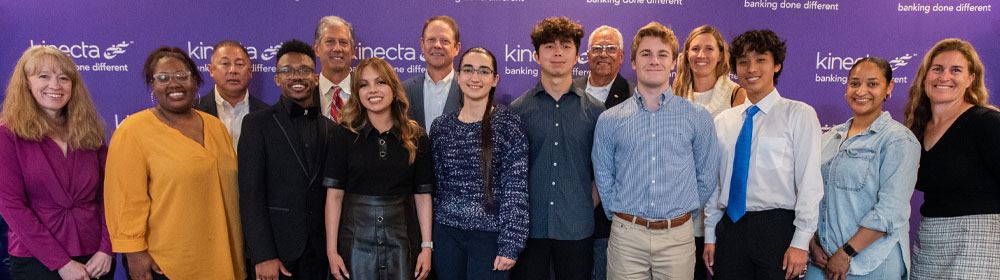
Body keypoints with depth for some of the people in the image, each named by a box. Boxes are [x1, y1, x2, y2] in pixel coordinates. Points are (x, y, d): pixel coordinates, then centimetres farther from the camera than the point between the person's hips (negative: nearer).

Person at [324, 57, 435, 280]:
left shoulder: (416, 138, 3)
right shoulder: (345, 134, 0)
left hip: (402, 241, 1)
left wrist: (426, 246, -2)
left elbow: (423, 195, 3)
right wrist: (332, 250, -6)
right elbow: (334, 194, -3)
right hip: (356, 240, -1)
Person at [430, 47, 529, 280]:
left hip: (490, 235, -3)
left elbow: (516, 191, -9)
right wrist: (430, 238, 10)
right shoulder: (441, 126, 5)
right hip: (447, 234, 4)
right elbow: (435, 184, 11)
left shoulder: (507, 123, -7)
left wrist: (510, 247, -12)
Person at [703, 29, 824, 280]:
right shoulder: (723, 121, 10)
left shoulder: (799, 114, -1)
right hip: (729, 230, 3)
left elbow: (810, 182, -6)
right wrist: (710, 237, 9)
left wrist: (800, 243, -12)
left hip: (777, 228, -3)